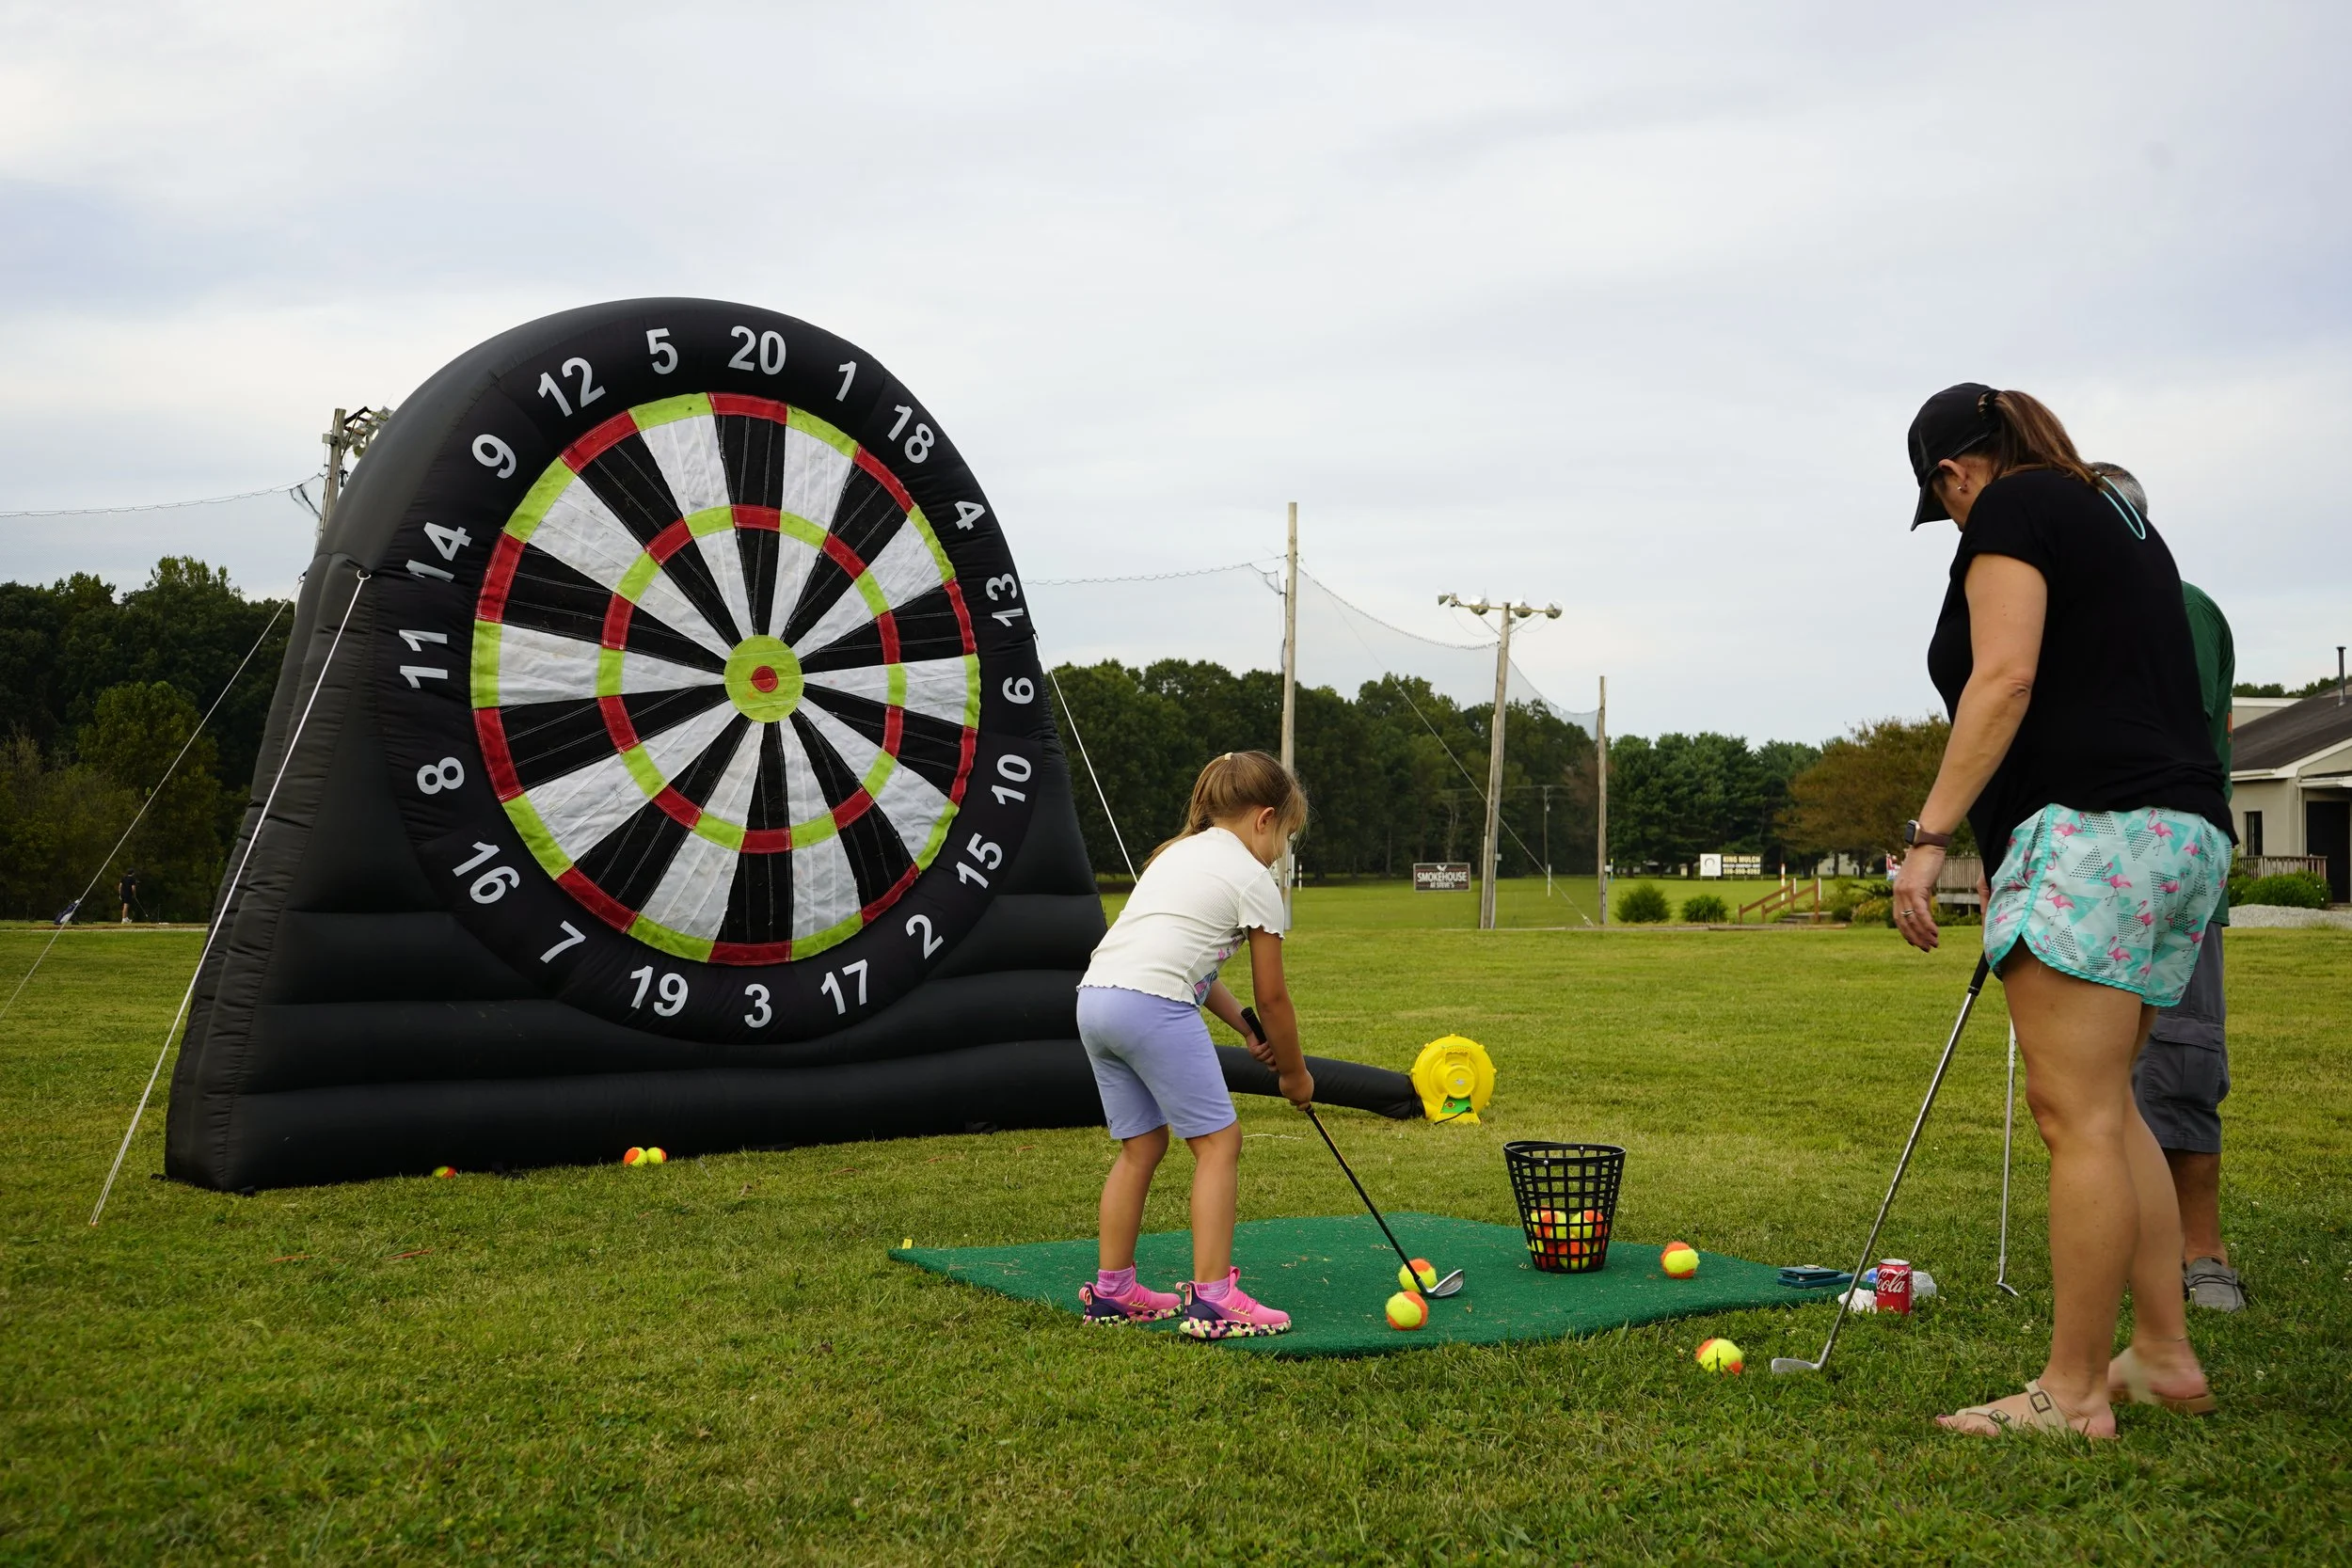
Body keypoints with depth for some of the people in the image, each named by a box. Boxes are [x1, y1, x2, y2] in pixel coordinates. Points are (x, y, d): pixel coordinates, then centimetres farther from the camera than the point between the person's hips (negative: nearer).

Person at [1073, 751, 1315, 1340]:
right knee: (1219, 1142, 0)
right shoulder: (1255, 882, 3)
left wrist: (1246, 1030, 23)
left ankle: (1111, 1290, 24)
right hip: (1153, 1004, -8)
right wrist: (1295, 1073, 21)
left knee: (1141, 1146, 18)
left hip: (1094, 995, 8)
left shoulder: (1179, 852, 27)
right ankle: (1211, 1299, -3)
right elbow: (1271, 996, 7)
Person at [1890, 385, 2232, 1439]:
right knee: (2102, 1107, 15)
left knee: (2077, 1114, -8)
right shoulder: (2120, 520, 26)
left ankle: (2073, 1393, -5)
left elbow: (2003, 681, -15)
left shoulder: (2010, 509, -1)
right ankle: (2164, 1353, 18)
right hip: (2185, 830, 10)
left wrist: (1929, 835, -17)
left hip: (2092, 829, -10)